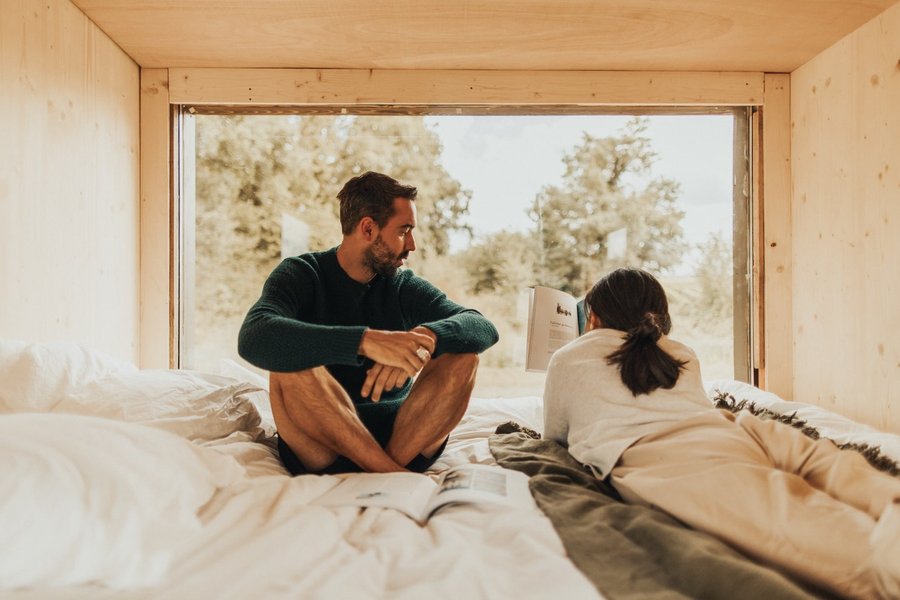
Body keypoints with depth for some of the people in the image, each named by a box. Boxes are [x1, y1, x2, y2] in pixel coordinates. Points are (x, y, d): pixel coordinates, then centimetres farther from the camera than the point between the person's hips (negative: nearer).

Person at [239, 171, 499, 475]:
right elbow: (253, 338, -25)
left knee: (462, 358, -17)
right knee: (292, 364, -30)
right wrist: (366, 341, -37)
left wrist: (425, 336, -30)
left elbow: (484, 328, -7)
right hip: (319, 440, -2)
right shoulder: (301, 274, -2)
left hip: (399, 436, 3)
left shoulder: (405, 286, 7)